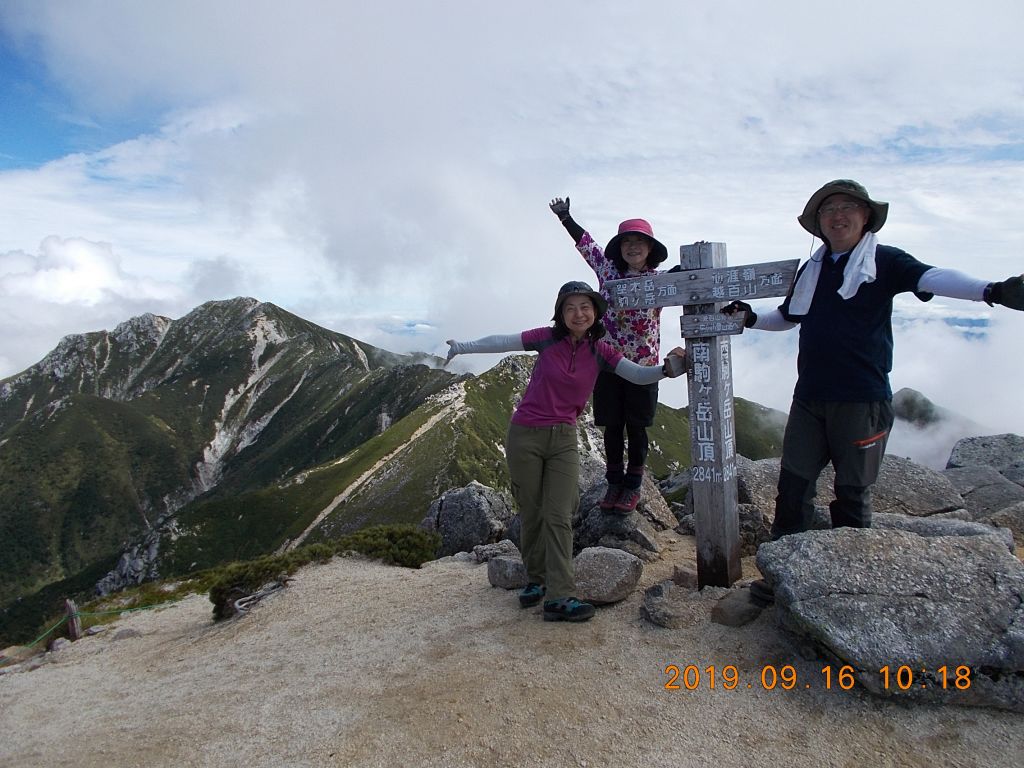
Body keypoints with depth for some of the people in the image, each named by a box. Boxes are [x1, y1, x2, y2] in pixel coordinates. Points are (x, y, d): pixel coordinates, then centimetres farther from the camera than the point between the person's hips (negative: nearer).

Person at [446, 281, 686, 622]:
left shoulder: (601, 352, -1)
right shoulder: (548, 338, -7)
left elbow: (638, 375, -9)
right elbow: (502, 342, 1)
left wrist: (666, 368, -29)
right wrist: (462, 347, 11)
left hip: (564, 440, 2)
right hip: (525, 436, -1)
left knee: (559, 517, -4)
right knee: (531, 514, 7)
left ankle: (559, 598, -4)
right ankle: (536, 579, 25)